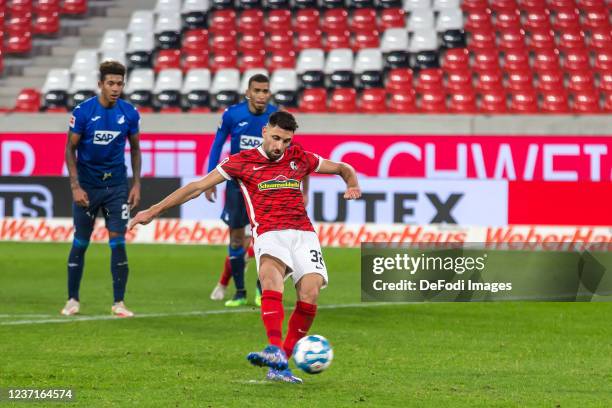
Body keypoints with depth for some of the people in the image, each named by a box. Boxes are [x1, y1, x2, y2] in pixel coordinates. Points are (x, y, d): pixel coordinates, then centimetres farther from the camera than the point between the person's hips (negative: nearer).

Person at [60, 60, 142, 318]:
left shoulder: (129, 113, -3)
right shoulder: (83, 111, -11)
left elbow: (135, 149, 9)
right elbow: (70, 149, -5)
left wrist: (136, 184, 2)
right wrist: (75, 186, -13)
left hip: (116, 185, 2)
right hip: (87, 187, -2)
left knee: (118, 242, -4)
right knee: (80, 243, 4)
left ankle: (119, 303, 1)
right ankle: (73, 300, 15)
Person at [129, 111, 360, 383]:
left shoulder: (300, 159, 15)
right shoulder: (242, 162, 7)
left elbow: (344, 169, 30)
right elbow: (198, 187, 8)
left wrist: (353, 186, 6)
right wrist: (154, 210, 5)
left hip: (303, 233, 3)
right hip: (269, 235, -3)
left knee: (309, 294, -18)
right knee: (270, 274, -35)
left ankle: (281, 363, -6)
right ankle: (276, 350, -50)